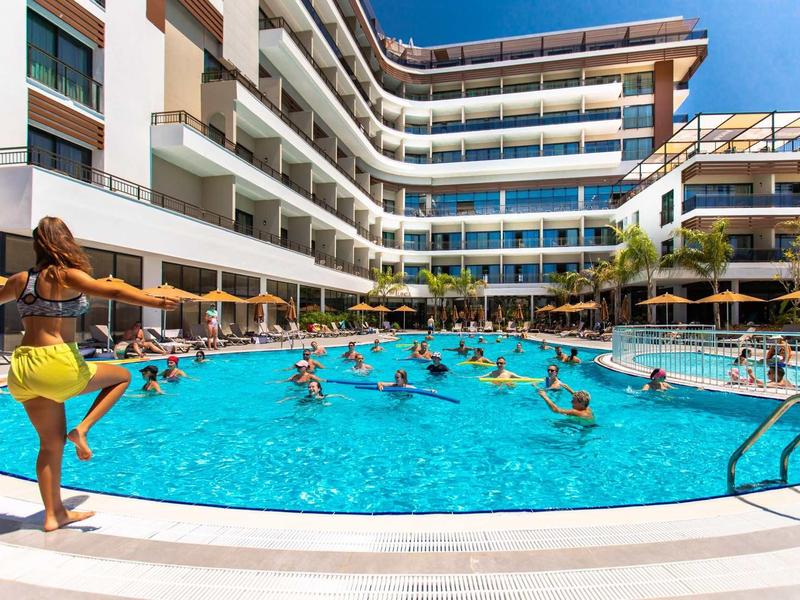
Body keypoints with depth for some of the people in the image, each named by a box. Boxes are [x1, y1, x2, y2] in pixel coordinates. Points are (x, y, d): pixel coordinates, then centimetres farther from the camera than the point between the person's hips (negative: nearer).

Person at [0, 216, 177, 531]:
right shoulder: (68, 275, -7)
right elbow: (112, 291, -25)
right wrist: (157, 302, -34)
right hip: (58, 366, -7)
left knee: (51, 442, 17)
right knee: (122, 376, 18)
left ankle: (54, 514, 25)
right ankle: (82, 429, 2)